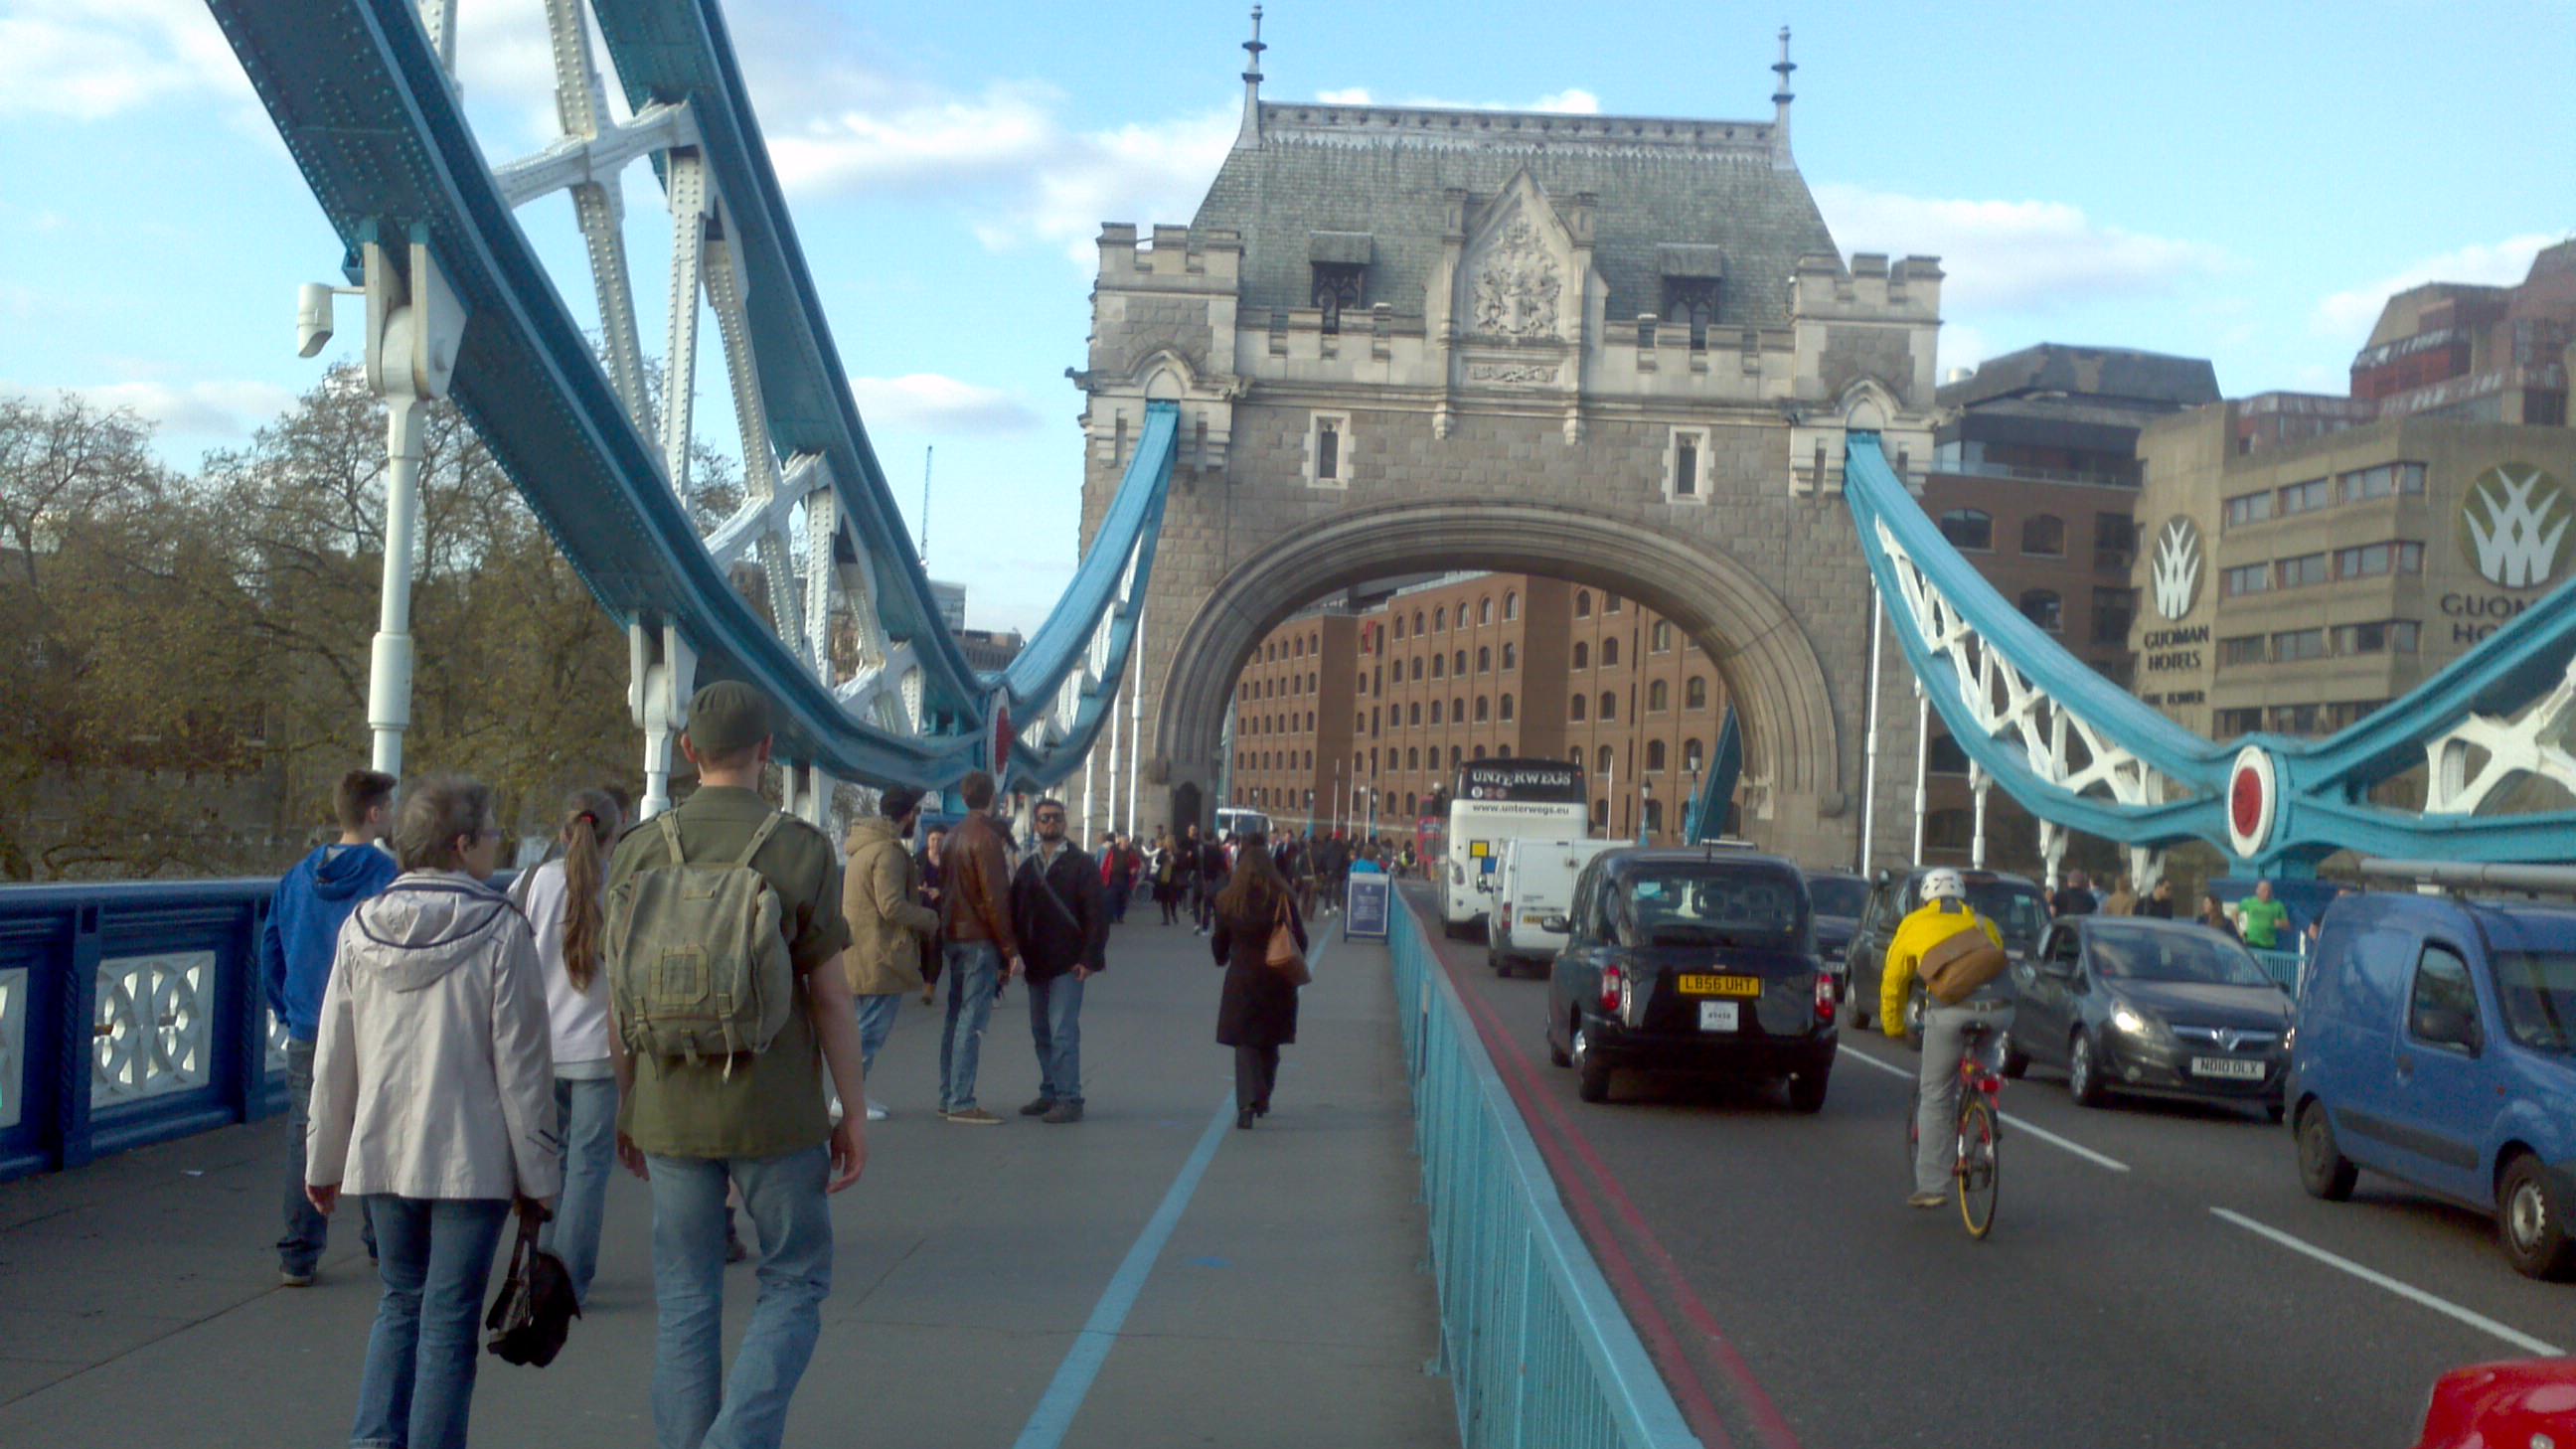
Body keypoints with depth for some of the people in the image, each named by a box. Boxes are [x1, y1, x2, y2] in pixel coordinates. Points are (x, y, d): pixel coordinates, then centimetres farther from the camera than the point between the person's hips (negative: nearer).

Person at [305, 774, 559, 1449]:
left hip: (381, 1152, 5)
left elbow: (333, 1060, 8)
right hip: (471, 1157, -5)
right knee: (449, 1318, 3)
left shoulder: (361, 928, 3)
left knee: (400, 1302, 18)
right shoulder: (501, 931, -11)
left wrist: (324, 1161, 18)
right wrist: (536, 1174, -2)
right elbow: (522, 1064, -9)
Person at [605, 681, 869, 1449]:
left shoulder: (638, 851, 0)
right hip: (776, 1114, -3)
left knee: (686, 1302, 12)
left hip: (670, 1114, 3)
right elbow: (830, 995, -8)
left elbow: (620, 1000, 3)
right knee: (793, 1286, 11)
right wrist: (853, 1112, 1)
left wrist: (627, 1108, 14)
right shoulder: (801, 849, -9)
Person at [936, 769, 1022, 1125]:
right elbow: (995, 899, -17)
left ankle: (948, 1097, 17)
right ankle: (961, 1102, -9)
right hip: (980, 941, -9)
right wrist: (1011, 950, -13)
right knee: (973, 1020, -8)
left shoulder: (955, 835, 13)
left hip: (954, 936, 9)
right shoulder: (986, 837, -14)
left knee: (957, 1017, 13)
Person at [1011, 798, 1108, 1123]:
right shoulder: (1027, 867, 15)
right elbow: (1015, 913, 14)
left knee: (1063, 1032, -9)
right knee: (1041, 1032, 10)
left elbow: (1097, 914, -8)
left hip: (1067, 964, -6)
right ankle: (1049, 1093, 19)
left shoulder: (1081, 864, -3)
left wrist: (1090, 958, -15)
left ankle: (1069, 1099, -6)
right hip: (1036, 964, 6)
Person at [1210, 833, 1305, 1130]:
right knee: (1269, 1043, 16)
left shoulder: (1227, 900, -4)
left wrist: (1223, 960, 27)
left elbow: (1219, 941, 6)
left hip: (1241, 980, -1)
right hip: (1277, 980, 1)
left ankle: (1247, 1103, -16)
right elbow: (1300, 940, -3)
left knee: (1245, 1042, 0)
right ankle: (1262, 1099, 27)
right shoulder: (1283, 899, -7)